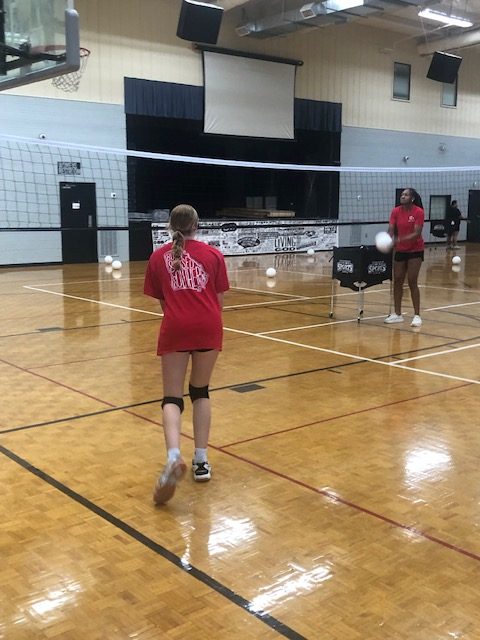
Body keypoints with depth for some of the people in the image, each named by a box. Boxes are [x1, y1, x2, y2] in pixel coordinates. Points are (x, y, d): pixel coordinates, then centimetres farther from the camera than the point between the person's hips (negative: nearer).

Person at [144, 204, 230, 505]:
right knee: (201, 391, 17)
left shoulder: (158, 257, 10)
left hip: (175, 329, -1)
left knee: (172, 397, 5)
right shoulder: (213, 254, 9)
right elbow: (220, 301, 10)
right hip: (208, 327, 1)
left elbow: (161, 300, 12)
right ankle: (201, 461, 16)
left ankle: (174, 458, -20)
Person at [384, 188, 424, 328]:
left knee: (412, 282, -8)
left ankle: (417, 315, 0)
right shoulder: (395, 211, -2)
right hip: (400, 251, 5)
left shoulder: (418, 212, -14)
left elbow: (417, 233, -21)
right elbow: (391, 230, -8)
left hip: (415, 251, -4)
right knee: (397, 281, 6)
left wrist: (400, 239, -34)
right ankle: (397, 314, 17)